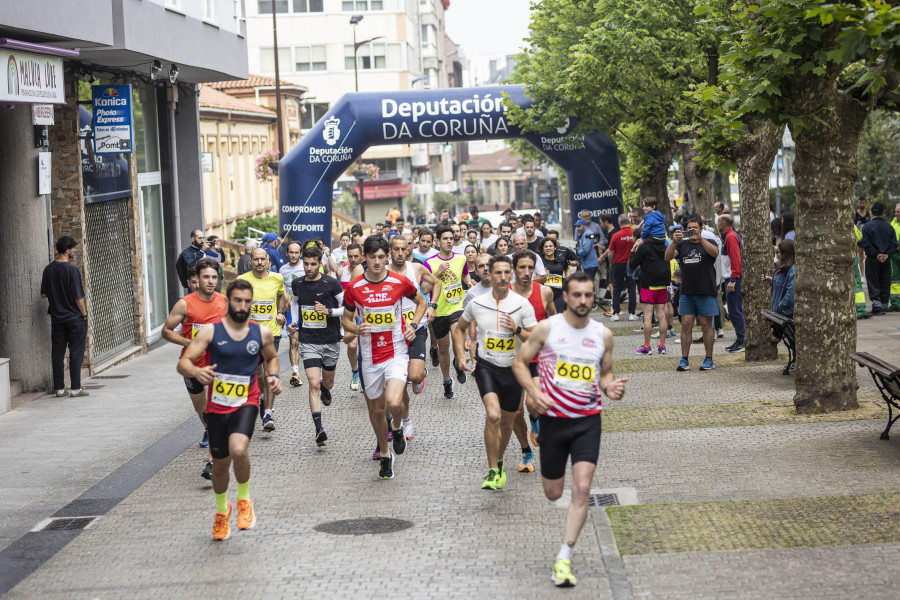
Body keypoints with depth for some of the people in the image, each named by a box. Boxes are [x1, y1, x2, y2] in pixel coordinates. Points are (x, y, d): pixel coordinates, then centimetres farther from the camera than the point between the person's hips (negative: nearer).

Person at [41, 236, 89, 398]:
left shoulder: (48, 269, 2)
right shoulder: (72, 269, -15)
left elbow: (44, 294, 7)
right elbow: (78, 297, -16)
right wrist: (84, 313, -3)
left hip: (56, 317, 5)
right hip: (74, 317, -5)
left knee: (57, 353, 9)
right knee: (76, 352, 1)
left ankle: (59, 388, 11)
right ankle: (75, 389, 2)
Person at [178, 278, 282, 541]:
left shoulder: (262, 333, 1)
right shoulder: (210, 331, -6)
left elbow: (271, 357, 22)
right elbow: (183, 363, -10)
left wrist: (273, 376, 0)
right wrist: (197, 372, -33)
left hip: (246, 403, -1)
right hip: (217, 406, 1)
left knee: (238, 450, -28)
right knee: (220, 463, 12)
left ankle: (244, 499, 1)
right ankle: (221, 510, 42)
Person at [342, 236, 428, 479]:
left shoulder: (400, 283, -5)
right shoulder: (354, 288, -2)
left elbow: (421, 302, 14)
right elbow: (346, 320, 9)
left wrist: (413, 325, -2)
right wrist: (357, 329, -13)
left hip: (396, 352, -2)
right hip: (370, 357, 2)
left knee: (393, 402, -24)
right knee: (376, 409, 12)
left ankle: (397, 428, 12)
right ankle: (385, 455, 34)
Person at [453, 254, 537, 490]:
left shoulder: (522, 304, -6)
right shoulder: (477, 303, -3)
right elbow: (460, 329, 15)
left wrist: (518, 330, -20)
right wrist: (461, 356, 2)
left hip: (513, 368, 2)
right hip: (486, 366, -1)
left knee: (507, 422, 14)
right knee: (493, 415, -23)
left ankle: (499, 462, 41)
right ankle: (492, 471, -14)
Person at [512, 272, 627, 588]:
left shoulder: (603, 334, 2)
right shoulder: (546, 328, -5)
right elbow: (520, 362, 1)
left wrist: (610, 387, -7)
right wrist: (534, 391, -16)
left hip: (588, 420, 1)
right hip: (553, 418, -1)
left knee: (581, 489, -14)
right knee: (553, 493, 10)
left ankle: (564, 558, -9)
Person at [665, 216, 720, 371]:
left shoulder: (708, 243, 4)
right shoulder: (682, 244, 11)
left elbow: (715, 252, -18)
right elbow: (667, 257, -3)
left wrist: (700, 238, -29)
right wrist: (674, 242, -20)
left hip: (706, 293, -2)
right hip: (687, 293, 3)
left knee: (706, 326, 2)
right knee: (686, 326, 0)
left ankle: (709, 360, 8)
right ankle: (684, 360, 3)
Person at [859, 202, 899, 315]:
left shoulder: (867, 226, -8)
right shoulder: (889, 227, 4)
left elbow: (866, 243, -15)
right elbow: (893, 243, -1)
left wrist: (876, 254, -12)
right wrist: (887, 254, -8)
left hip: (872, 259, -4)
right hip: (886, 259, 4)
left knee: (873, 283, 1)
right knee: (885, 282, 12)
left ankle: (877, 305, -6)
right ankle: (884, 305, 17)